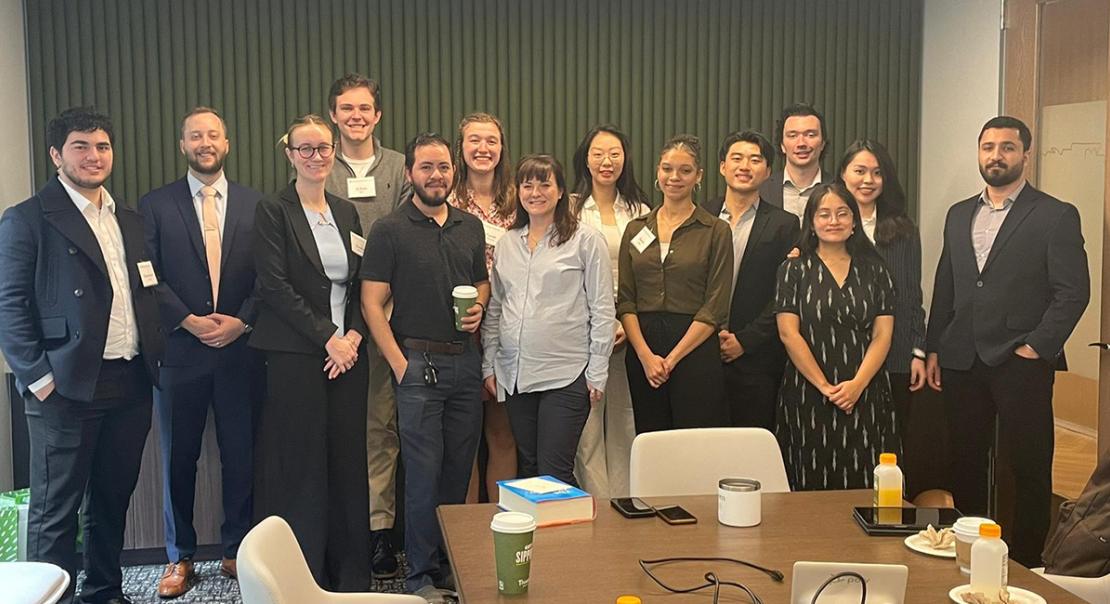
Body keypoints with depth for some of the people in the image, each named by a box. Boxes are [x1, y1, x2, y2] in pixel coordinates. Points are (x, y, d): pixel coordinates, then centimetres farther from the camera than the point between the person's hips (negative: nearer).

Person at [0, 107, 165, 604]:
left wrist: (154, 358, 8)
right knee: (56, 510, 3)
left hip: (131, 384, 6)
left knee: (112, 500, 16)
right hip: (67, 388, -6)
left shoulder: (130, 221, 15)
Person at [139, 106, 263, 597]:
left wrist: (241, 321, -9)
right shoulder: (155, 205, 5)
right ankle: (180, 558, 21)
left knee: (241, 456, 6)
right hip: (180, 350, 0)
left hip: (240, 349, 1)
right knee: (179, 458, 8)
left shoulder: (255, 205, 7)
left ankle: (238, 552, 21)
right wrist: (188, 321, -11)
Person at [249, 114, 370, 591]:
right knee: (303, 466, -1)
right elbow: (275, 286, -10)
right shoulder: (273, 211, -2)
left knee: (348, 463, 7)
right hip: (296, 356, -5)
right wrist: (327, 337, -13)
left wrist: (354, 335, -3)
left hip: (347, 354, 5)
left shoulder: (346, 212, 14)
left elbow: (360, 286, 14)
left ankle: (351, 575, 18)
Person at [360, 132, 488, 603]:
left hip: (466, 361, 5)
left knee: (459, 469, 11)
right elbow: (372, 303, -7)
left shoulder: (471, 227, 11)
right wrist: (399, 364, -12)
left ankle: (452, 564, 25)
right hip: (418, 363, -5)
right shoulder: (389, 230, -4)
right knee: (423, 472, 0)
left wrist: (479, 308, 0)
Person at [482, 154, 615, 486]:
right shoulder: (507, 243, 12)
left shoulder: (586, 239, -2)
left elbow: (602, 309, -3)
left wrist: (597, 372, -6)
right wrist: (488, 365, 11)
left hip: (566, 375, -5)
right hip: (514, 375, 5)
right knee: (528, 470, 12)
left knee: (555, 474, -6)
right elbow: (494, 308, 15)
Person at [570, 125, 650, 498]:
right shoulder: (570, 208, 4)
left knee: (625, 422, 6)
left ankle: (625, 502, 16)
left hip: (629, 329, 2)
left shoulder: (640, 211, 11)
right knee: (587, 422, -2)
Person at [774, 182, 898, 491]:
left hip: (866, 394, 2)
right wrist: (825, 387, -10)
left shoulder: (874, 270, 10)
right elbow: (788, 333, -5)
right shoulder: (794, 269, 3)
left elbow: (882, 334, 3)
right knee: (814, 486, 1)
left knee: (864, 487, 1)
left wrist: (857, 384, -10)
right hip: (808, 395, -2)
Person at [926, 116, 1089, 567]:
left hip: (1021, 362, -5)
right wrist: (932, 349, 11)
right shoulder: (958, 215, 15)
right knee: (964, 463, 10)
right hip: (961, 362, 5)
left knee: (1029, 469, 2)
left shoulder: (1056, 216, -2)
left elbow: (1073, 291, -7)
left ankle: (1025, 562, 14)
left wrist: (1037, 347, -12)